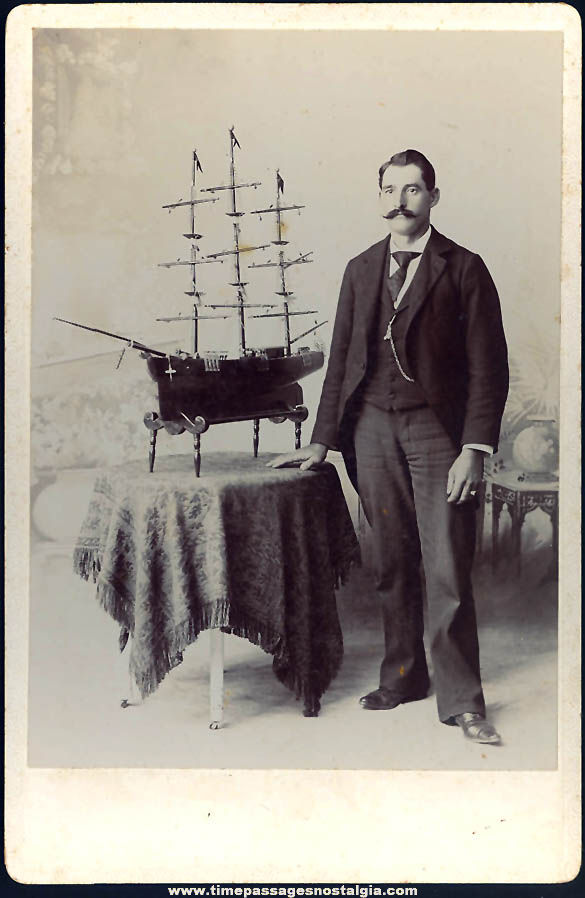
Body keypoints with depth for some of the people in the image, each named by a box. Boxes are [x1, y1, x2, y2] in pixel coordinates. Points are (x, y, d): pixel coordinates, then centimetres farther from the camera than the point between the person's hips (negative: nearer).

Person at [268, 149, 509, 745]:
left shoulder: (464, 269, 0)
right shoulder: (360, 271, 14)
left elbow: (488, 366, -3)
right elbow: (341, 360, 15)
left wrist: (474, 449, -12)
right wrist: (322, 441, 10)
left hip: (436, 428, -4)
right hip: (373, 427, 4)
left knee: (447, 569, -7)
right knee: (392, 565, 10)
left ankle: (460, 701, 2)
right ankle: (402, 677, 24)